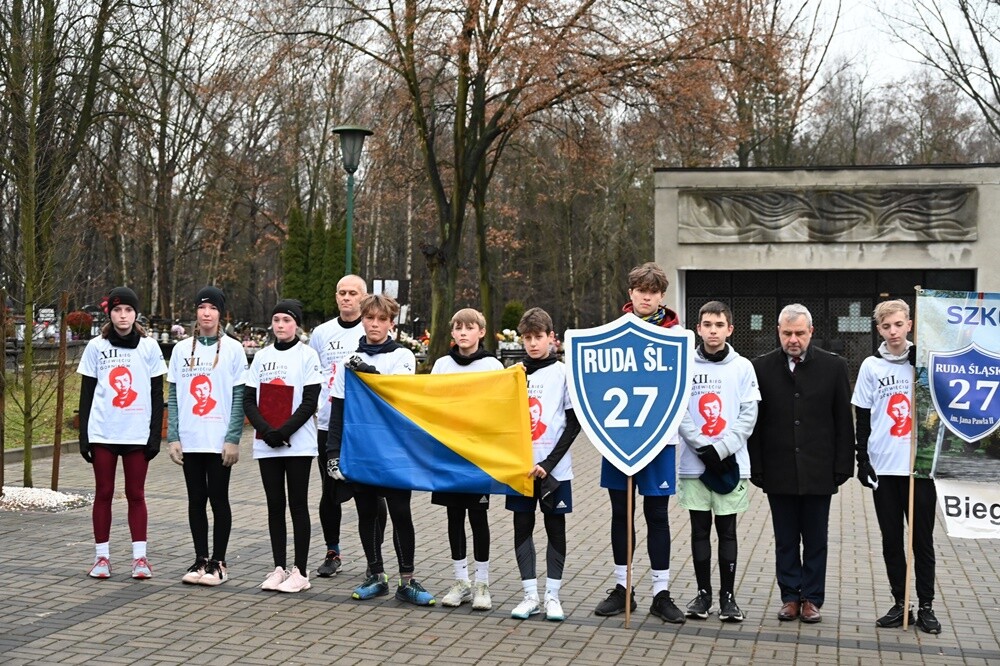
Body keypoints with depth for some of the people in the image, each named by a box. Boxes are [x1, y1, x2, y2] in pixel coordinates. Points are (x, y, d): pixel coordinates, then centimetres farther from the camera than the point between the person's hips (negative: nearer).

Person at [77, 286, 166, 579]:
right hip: (102, 433, 1)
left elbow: (157, 395, 4)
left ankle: (140, 557, 8)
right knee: (103, 493, 6)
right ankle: (101, 556, 13)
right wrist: (83, 434, 0)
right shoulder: (96, 347, 4)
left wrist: (156, 434, -2)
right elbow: (86, 394, 6)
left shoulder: (149, 347, 3)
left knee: (136, 494, 4)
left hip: (138, 434, -1)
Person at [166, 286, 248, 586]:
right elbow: (173, 397, 7)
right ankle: (201, 559, 19)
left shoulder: (233, 349, -1)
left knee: (218, 499, 3)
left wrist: (233, 439, -11)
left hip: (220, 441, -3)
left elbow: (239, 398, -4)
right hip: (189, 441, 3)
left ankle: (218, 562, 12)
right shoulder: (182, 350, 8)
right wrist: (172, 437, -1)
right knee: (196, 500, 9)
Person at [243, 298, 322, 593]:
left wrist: (284, 432, -16)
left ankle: (300, 572, 4)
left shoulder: (307, 356, -1)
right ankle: (279, 568, 15)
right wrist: (267, 431, -10)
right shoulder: (261, 356, 11)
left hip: (298, 444, -4)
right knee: (275, 506, 8)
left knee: (297, 506, 0)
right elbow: (248, 400, 6)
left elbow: (309, 402, -8)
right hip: (266, 445, 4)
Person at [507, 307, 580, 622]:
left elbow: (574, 422, -4)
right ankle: (530, 595, 14)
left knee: (555, 527, 4)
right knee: (522, 527, 5)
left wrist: (548, 463, -12)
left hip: (554, 467, -3)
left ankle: (553, 595, 13)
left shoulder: (563, 373, -2)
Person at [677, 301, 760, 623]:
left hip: (731, 462, 0)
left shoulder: (742, 366, 2)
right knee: (700, 529, 7)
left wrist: (721, 449, -12)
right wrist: (704, 448, -12)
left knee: (727, 529, 5)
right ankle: (703, 593, 17)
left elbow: (748, 415, -3)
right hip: (694, 462, 1)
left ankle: (728, 595, 13)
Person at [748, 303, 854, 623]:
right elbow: (754, 421, 1)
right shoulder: (762, 367, 1)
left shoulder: (833, 366, 0)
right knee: (785, 541, 10)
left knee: (815, 541, 9)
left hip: (818, 473, 0)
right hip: (779, 473, 1)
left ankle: (812, 598, 19)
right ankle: (790, 597, 20)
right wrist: (756, 468, -3)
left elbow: (844, 421, 1)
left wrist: (843, 467, -3)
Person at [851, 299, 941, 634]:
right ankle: (900, 604, 18)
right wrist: (862, 459, 0)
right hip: (884, 467, 1)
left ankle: (926, 606, 17)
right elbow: (862, 418, 6)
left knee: (922, 538, 6)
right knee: (891, 539, 8)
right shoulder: (871, 366, 3)